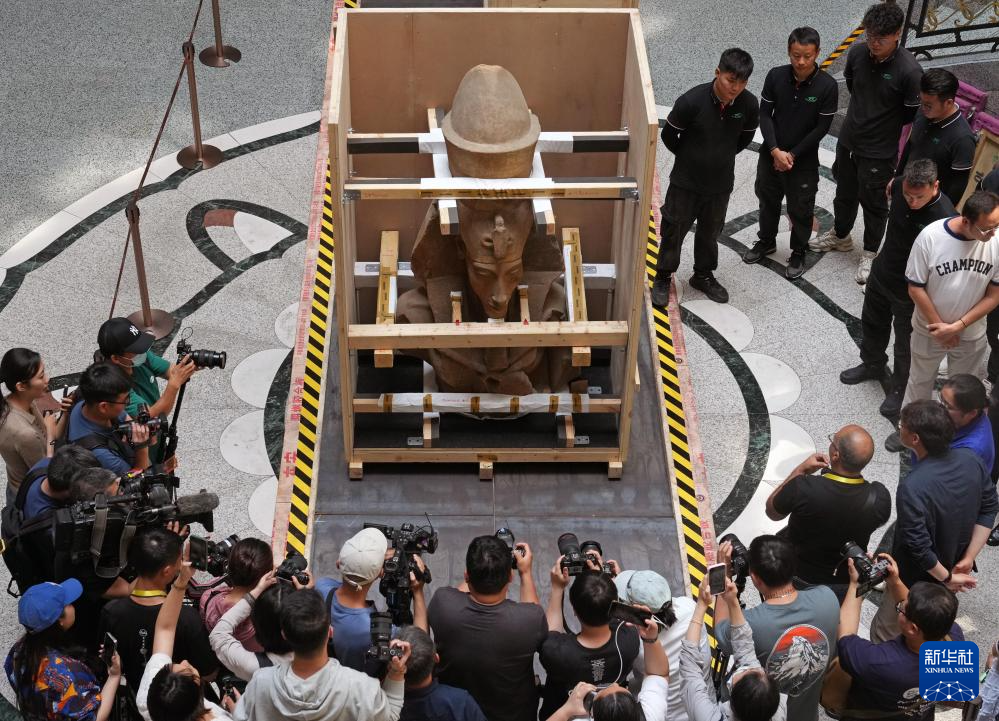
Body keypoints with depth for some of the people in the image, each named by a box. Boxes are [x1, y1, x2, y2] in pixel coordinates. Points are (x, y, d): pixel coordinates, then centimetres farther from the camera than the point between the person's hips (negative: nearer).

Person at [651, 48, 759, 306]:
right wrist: (688, 158, 4)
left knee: (710, 231, 20)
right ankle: (663, 277, 30)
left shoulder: (749, 105, -15)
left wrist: (722, 157, 11)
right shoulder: (692, 101, -26)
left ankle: (704, 275, 41)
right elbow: (669, 135, -9)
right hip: (686, 181, -3)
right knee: (673, 229, 11)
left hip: (721, 183, 3)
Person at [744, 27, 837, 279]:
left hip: (804, 160, -3)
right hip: (771, 154, 3)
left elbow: (822, 127, -14)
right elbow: (765, 114, -6)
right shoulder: (776, 76, -13)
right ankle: (767, 241, 46)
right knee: (768, 200, 22)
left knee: (800, 210, 12)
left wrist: (792, 154, -14)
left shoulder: (827, 86, -19)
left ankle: (798, 253, 34)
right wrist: (775, 151, -16)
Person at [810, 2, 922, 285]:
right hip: (848, 140, 5)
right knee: (844, 193, 25)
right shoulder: (857, 53, -12)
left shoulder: (909, 71, -27)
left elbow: (913, 114, -14)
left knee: (874, 203, 14)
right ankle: (840, 236, 49)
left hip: (879, 151, -5)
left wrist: (882, 123, -2)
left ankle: (869, 254, 34)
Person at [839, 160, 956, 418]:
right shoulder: (901, 186, -19)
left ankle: (900, 390, 41)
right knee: (872, 323, 30)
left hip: (911, 293, -6)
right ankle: (873, 365, 57)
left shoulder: (945, 218, -36)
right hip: (882, 273, 6)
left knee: (906, 345, 16)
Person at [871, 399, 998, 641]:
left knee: (884, 636, 16)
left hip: (916, 584, -7)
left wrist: (947, 578, -14)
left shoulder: (912, 488, -37)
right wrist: (968, 559, -2)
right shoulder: (970, 460, -16)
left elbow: (919, 547, -30)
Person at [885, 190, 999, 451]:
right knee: (920, 381, 22)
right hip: (929, 330, -1)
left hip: (971, 335, 1)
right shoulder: (931, 237, -26)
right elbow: (915, 288, -15)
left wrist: (957, 326, -17)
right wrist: (939, 325, -11)